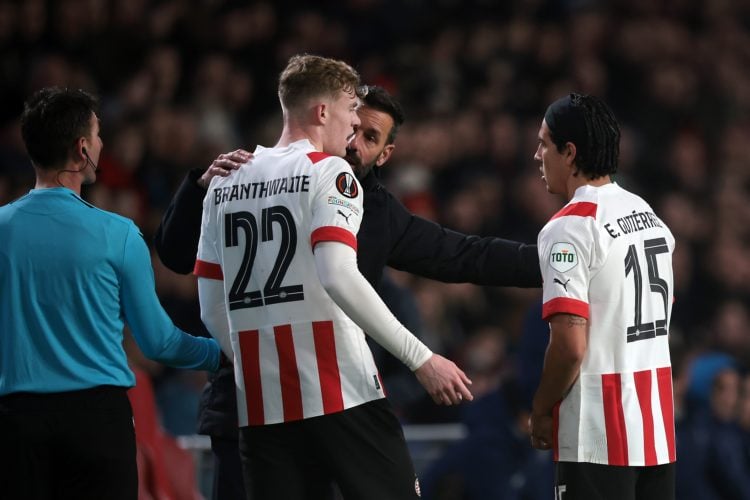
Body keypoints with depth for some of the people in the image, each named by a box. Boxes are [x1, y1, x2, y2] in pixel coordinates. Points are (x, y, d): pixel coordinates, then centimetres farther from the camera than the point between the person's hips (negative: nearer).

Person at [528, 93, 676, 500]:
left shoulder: (569, 229, -13)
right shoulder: (650, 217, 13)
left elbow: (570, 344, -19)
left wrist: (541, 410, -5)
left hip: (597, 436, -8)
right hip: (658, 424, 8)